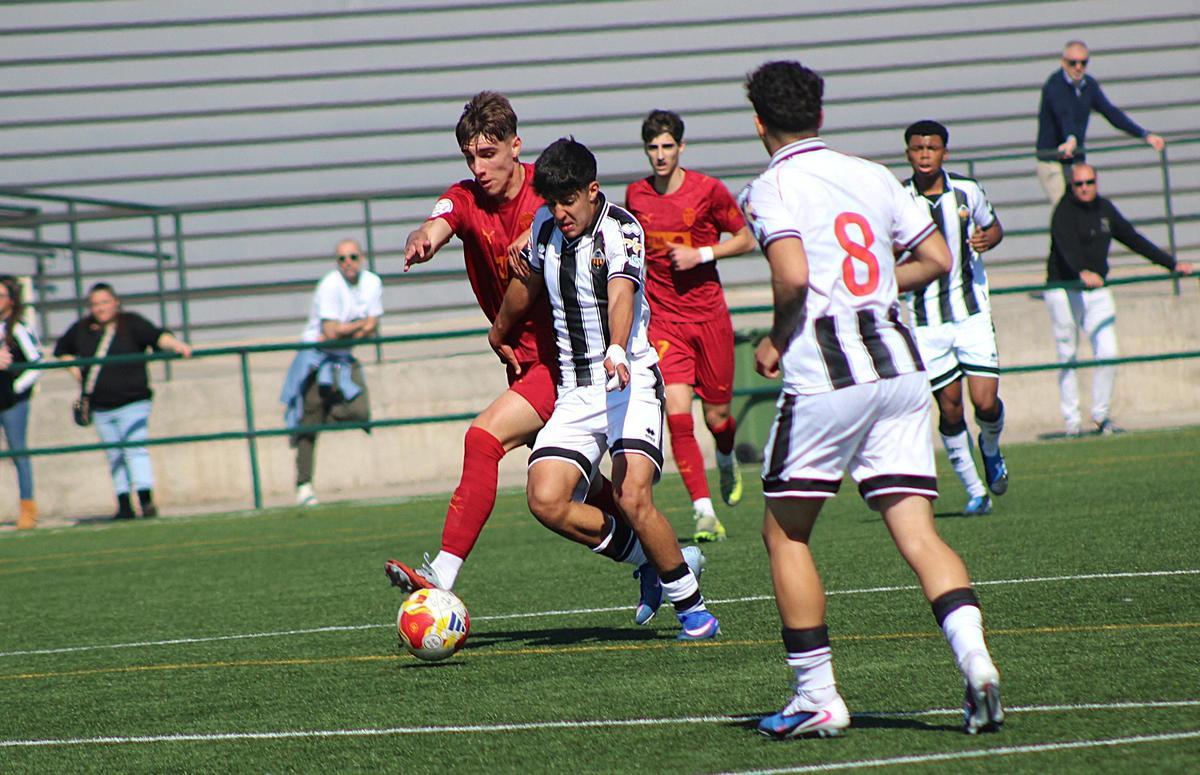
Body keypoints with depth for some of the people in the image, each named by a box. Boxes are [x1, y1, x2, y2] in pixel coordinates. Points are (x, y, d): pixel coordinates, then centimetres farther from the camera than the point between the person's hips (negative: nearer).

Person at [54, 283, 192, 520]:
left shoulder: (131, 323, -4)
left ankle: (146, 500, -22)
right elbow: (62, 349, 26)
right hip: (101, 408, 5)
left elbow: (156, 335, -19)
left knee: (136, 450, -16)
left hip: (132, 402, -5)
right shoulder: (82, 329, 9)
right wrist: (74, 368, 11)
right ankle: (124, 505, 12)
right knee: (115, 456, 8)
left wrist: (175, 345, -38)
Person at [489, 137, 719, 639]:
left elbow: (621, 294, -32)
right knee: (546, 500, -13)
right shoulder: (545, 227, 7)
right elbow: (529, 283, 29)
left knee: (632, 499, -23)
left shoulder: (620, 230, -12)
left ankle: (691, 605, -2)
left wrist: (617, 349, -50)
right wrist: (500, 332, 43)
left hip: (631, 382, -6)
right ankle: (651, 560, 8)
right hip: (574, 391, 6)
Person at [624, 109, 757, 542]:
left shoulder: (708, 191, -6)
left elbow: (746, 240, 0)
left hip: (709, 317, -1)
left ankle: (727, 460, 44)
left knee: (717, 416, 7)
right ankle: (704, 512, -13)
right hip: (663, 320, 1)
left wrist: (701, 254, -13)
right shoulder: (636, 195, 4)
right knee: (677, 414, -15)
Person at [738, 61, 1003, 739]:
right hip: (900, 365, 5)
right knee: (918, 533, 2)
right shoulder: (873, 176, 14)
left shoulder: (771, 188, -4)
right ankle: (976, 660, -21)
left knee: (785, 533, 11)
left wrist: (776, 341, -2)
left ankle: (817, 698, 10)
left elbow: (793, 276, -19)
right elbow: (936, 258, 14)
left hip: (825, 376, -5)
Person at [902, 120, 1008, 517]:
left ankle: (990, 449, 26)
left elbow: (994, 227, 17)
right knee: (950, 408, 0)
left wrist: (987, 239, -6)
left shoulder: (968, 191, 0)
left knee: (986, 402, -9)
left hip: (972, 312, 1)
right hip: (926, 322, -1)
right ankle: (975, 492, 14)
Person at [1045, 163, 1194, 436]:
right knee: (1067, 358, 0)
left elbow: (1133, 239, 17)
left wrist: (1171, 263, 16)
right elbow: (1067, 245, -28)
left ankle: (1101, 416, 6)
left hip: (1097, 291, 5)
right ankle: (1072, 421, 6)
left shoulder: (1105, 209, 10)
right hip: (1064, 291, -5)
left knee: (1108, 353, -6)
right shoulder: (1064, 211, -10)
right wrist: (1083, 272, -48)